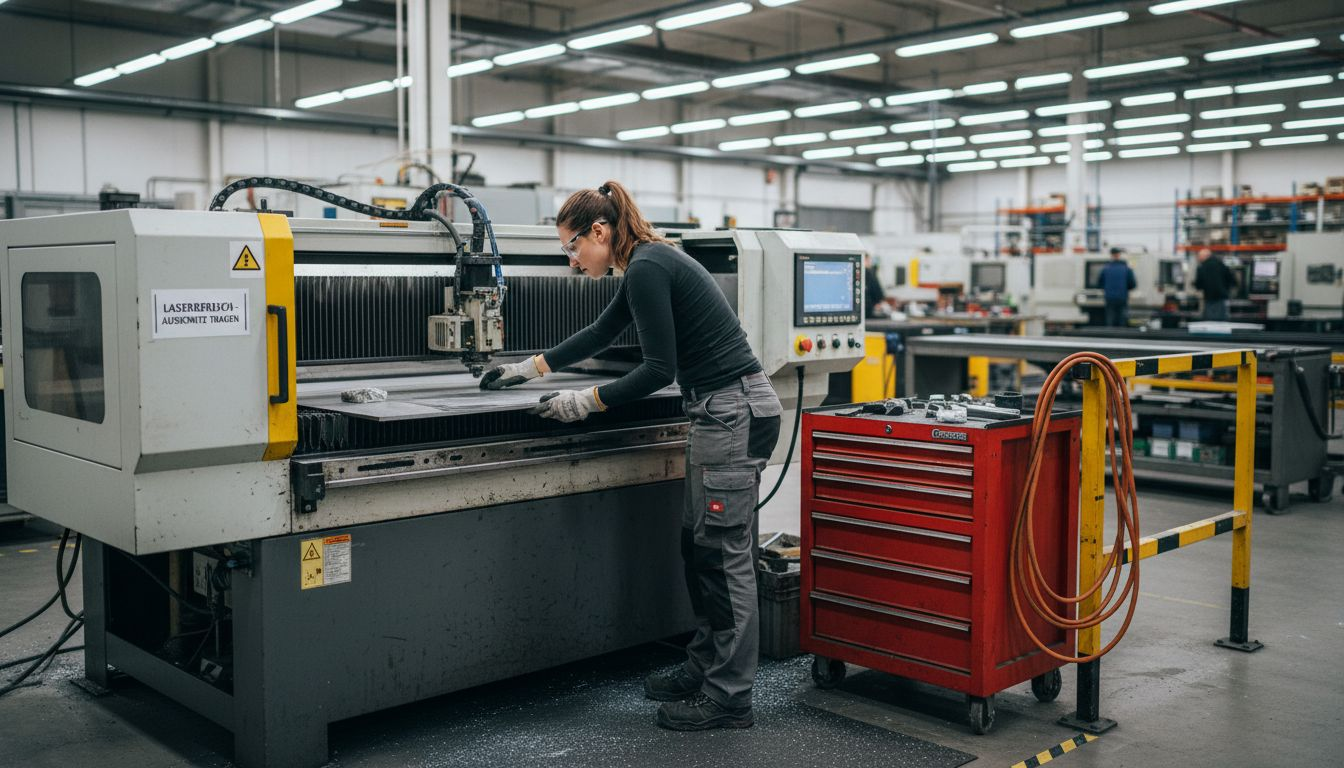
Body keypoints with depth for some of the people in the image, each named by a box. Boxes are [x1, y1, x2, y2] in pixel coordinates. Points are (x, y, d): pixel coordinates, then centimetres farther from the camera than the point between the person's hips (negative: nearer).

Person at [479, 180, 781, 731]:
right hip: (724, 411, 10)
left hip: (735, 414, -10)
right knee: (699, 545, 16)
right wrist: (530, 369, 31)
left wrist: (586, 402, -10)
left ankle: (730, 699, 4)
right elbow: (601, 333, 28)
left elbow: (659, 369, -17)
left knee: (724, 553, -4)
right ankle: (704, 669, 26)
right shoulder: (648, 264, 16)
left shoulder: (647, 268, -15)